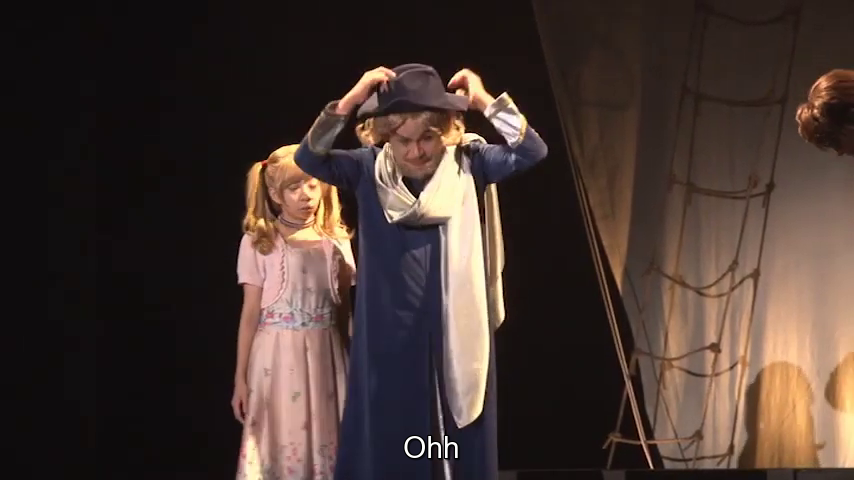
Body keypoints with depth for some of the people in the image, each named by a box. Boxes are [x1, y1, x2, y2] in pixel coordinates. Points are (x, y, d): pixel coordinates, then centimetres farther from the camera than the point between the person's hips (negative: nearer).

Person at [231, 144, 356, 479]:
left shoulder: (336, 241, 6)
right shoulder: (259, 242, -2)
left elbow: (346, 309, 11)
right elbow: (251, 313, -1)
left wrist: (352, 363, 7)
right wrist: (240, 376, -2)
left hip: (325, 354, 3)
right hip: (277, 356, -2)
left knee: (325, 439, 3)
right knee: (279, 438, -1)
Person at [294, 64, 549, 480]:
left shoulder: (468, 164, -4)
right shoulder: (369, 170, -3)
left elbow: (532, 152, -14)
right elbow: (309, 159, -15)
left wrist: (488, 103, -22)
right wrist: (347, 103, -24)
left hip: (456, 329, 0)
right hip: (389, 333, 0)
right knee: (387, 446, 6)